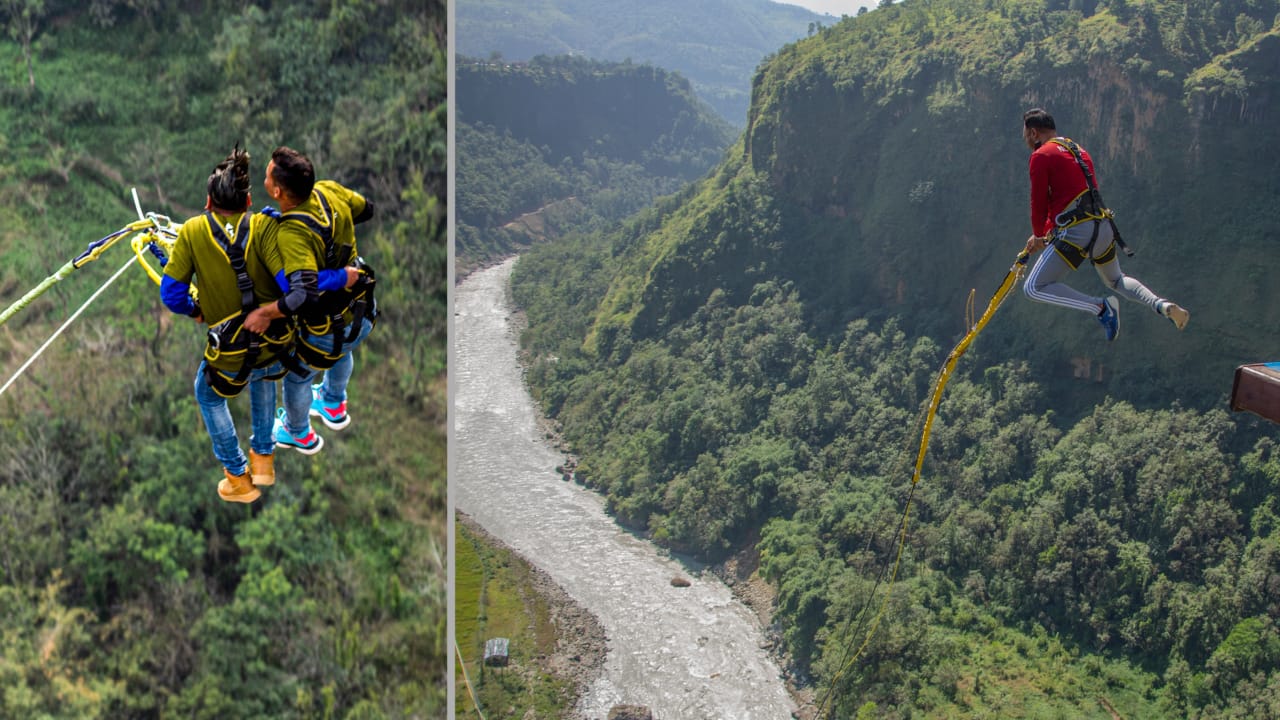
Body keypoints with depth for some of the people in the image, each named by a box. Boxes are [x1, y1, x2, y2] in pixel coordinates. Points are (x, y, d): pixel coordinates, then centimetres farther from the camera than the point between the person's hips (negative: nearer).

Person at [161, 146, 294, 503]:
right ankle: (263, 457, 46)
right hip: (276, 346, 2)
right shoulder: (264, 226, -10)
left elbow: (171, 294, -7)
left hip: (229, 355, -1)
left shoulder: (192, 231, -8)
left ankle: (239, 478, 38)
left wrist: (195, 310, 13)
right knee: (262, 377, 39)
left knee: (208, 396, 32)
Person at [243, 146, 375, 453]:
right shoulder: (330, 191, -15)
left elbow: (305, 295, -44)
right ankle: (334, 406, 68)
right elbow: (367, 210, 6)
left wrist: (264, 313, -32)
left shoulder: (293, 233, -35)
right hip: (365, 312, 7)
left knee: (296, 376, 26)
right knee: (341, 352, 40)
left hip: (330, 331, -6)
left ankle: (298, 434, 54)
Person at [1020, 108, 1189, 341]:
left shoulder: (1041, 155, -4)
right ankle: (1163, 305, 9)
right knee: (1116, 280, 31)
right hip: (1104, 228, 9)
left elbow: (1039, 201, -4)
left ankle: (1100, 307, -16)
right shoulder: (1079, 151, 23)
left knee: (1034, 288, -5)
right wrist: (1047, 232, 25)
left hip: (1076, 232, -9)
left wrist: (1038, 234, 13)